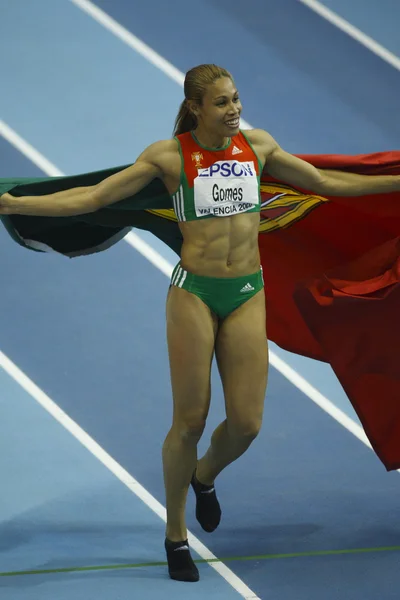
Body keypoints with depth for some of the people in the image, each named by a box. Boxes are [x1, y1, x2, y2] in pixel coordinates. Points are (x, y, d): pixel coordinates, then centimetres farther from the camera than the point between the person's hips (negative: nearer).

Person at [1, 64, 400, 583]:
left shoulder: (258, 146, 5)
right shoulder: (170, 156, -5)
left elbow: (326, 182, 17)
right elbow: (93, 197, -4)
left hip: (248, 292, 3)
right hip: (194, 291, -3)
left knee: (246, 422, -1)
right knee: (190, 419, -1)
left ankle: (205, 476, 34)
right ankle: (176, 535, 18)